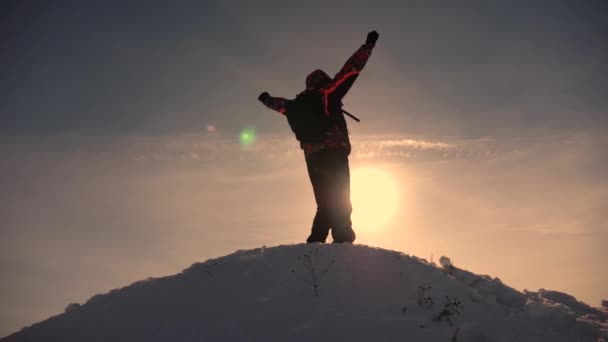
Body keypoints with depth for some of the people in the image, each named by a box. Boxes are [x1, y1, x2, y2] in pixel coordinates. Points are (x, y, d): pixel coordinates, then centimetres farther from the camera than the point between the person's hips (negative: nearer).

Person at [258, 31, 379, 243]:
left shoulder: (297, 104, 19)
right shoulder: (327, 93, 5)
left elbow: (282, 105, 41)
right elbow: (351, 69, 4)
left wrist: (267, 100, 63)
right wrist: (368, 45, 13)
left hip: (312, 159, 6)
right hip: (334, 154, -6)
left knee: (326, 204, 12)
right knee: (341, 202, -12)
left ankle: (316, 242, 5)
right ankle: (343, 239, -25)